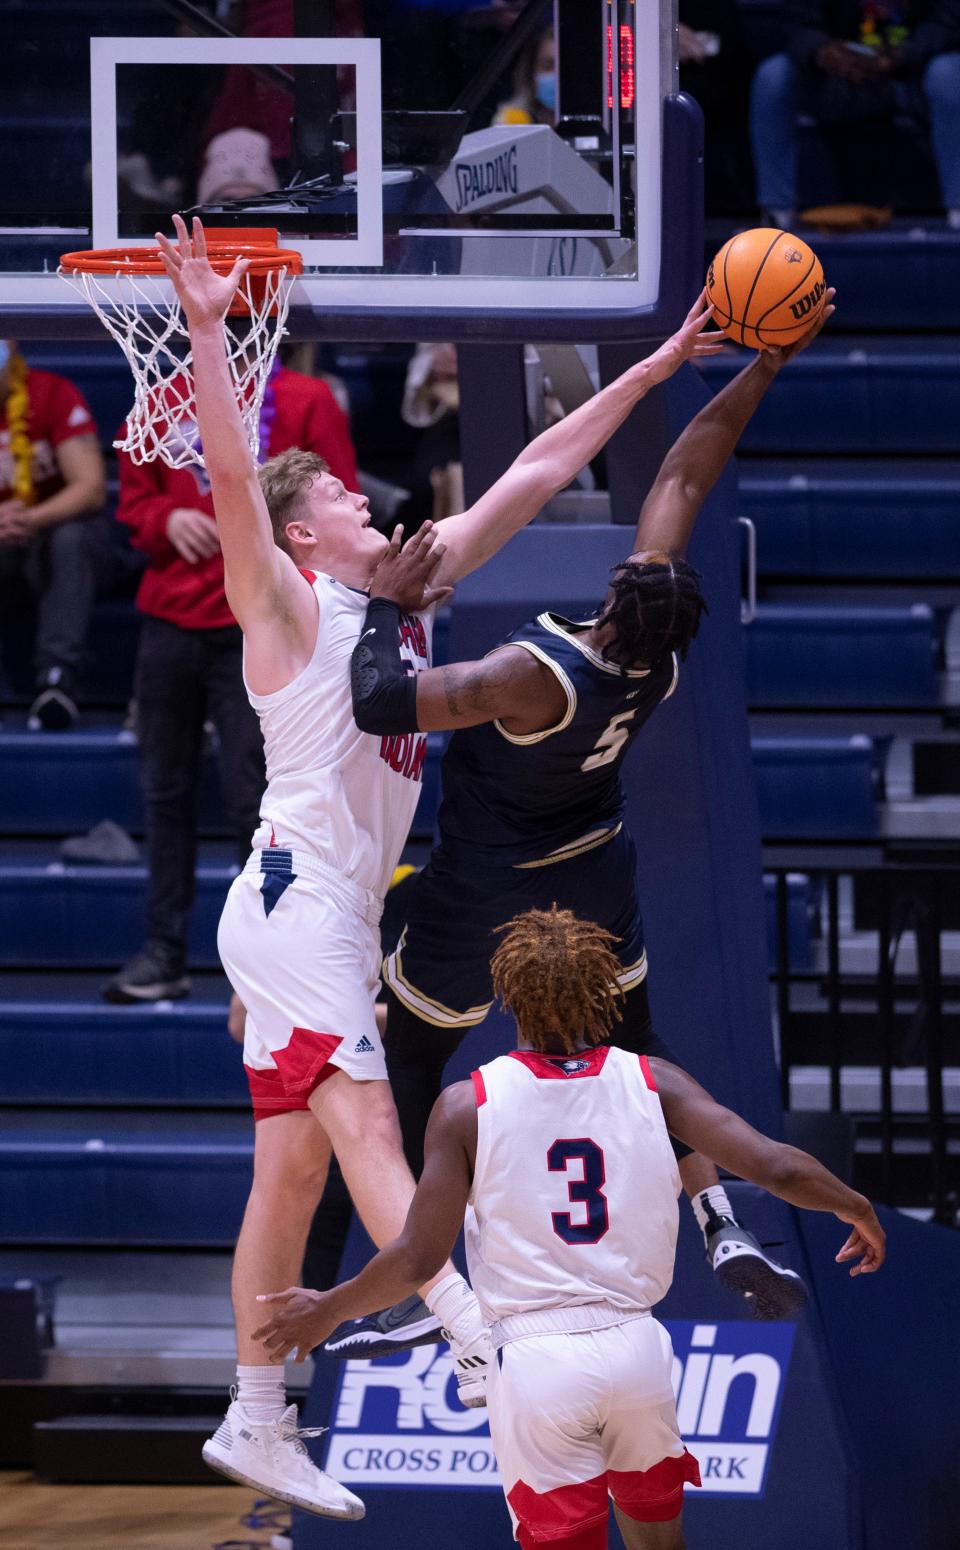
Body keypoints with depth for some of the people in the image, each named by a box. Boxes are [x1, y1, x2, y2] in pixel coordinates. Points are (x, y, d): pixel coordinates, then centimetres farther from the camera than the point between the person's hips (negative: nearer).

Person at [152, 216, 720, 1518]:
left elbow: (535, 474, 17)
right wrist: (206, 330, -31)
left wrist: (657, 367, 18)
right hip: (295, 897, -8)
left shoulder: (406, 591, 16)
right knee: (366, 1124, -19)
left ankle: (257, 1424, 10)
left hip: (340, 913, 8)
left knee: (294, 1165, 8)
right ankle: (485, 1345, -33)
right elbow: (232, 480, -21)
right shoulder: (289, 606, -4)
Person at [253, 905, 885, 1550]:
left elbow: (418, 1258, -7)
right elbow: (773, 1166, -5)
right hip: (635, 1344, 3)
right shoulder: (653, 1083, -1)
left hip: (535, 1359, -3)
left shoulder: (468, 1106, -6)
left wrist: (325, 1310, 10)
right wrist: (857, 1209, 15)